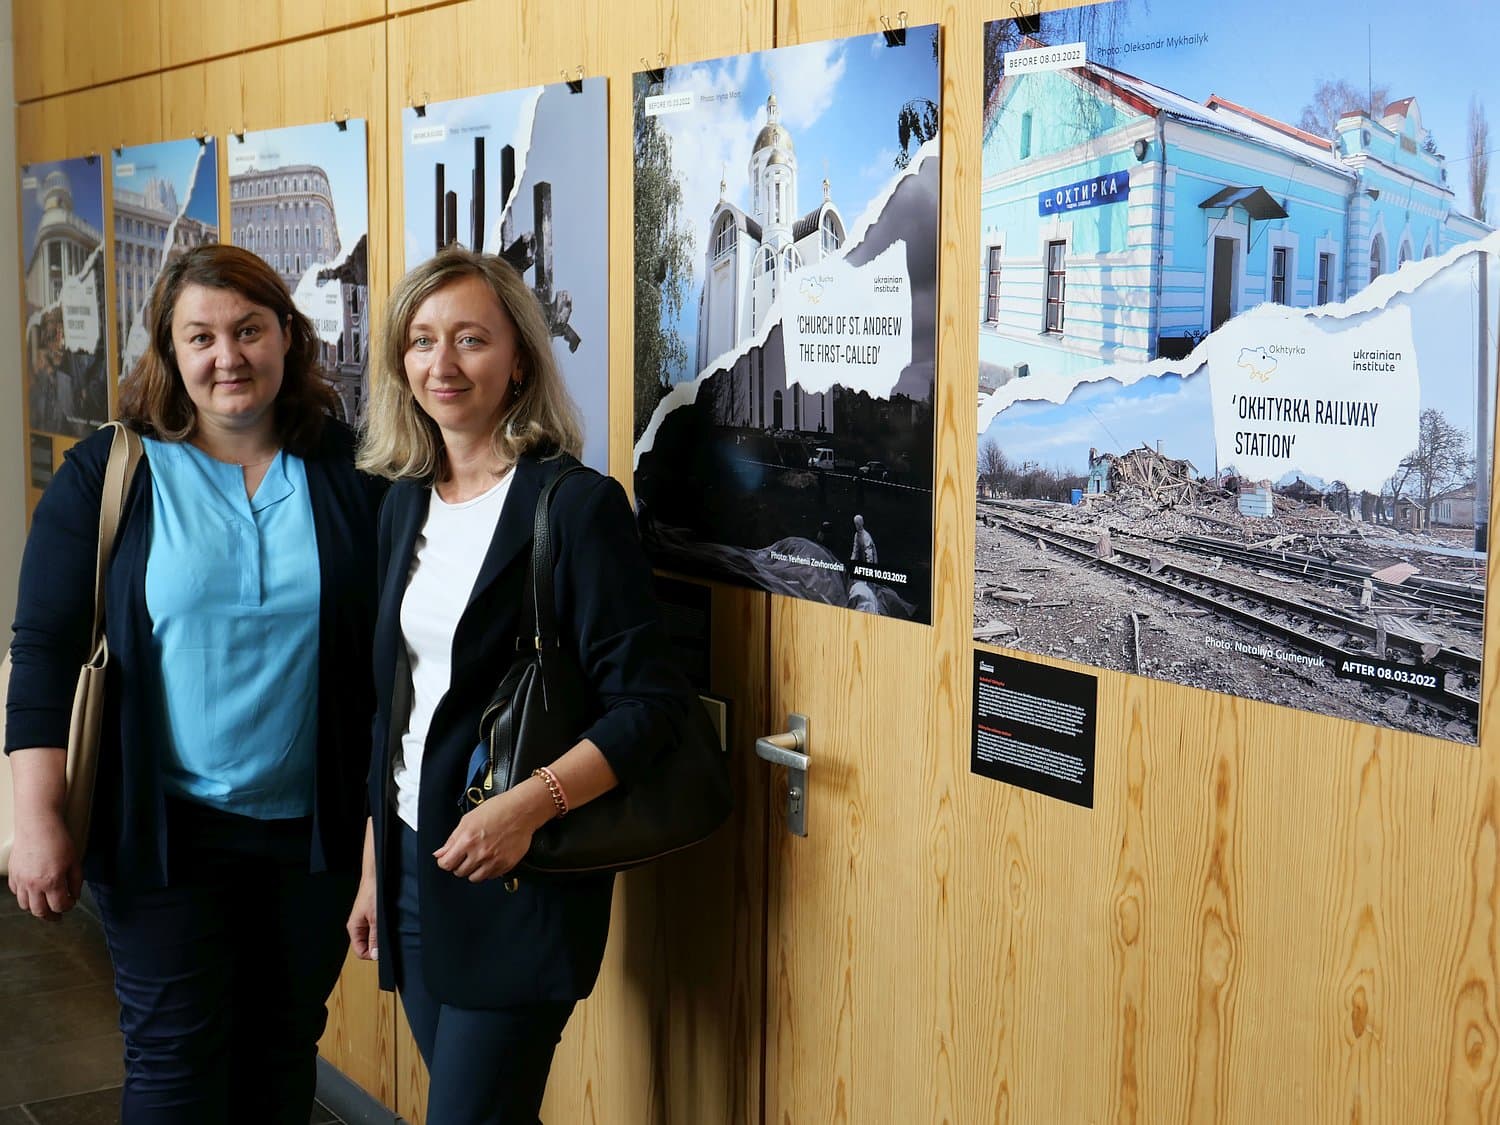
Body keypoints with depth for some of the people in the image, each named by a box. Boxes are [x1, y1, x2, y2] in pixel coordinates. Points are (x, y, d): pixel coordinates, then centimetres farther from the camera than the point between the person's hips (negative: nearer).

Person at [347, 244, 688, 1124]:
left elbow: (647, 702, -15)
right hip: (413, 856, 6)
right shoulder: (406, 504, 9)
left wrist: (530, 805, -27)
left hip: (516, 875, -6)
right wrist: (373, 870, 17)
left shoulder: (576, 502, -12)